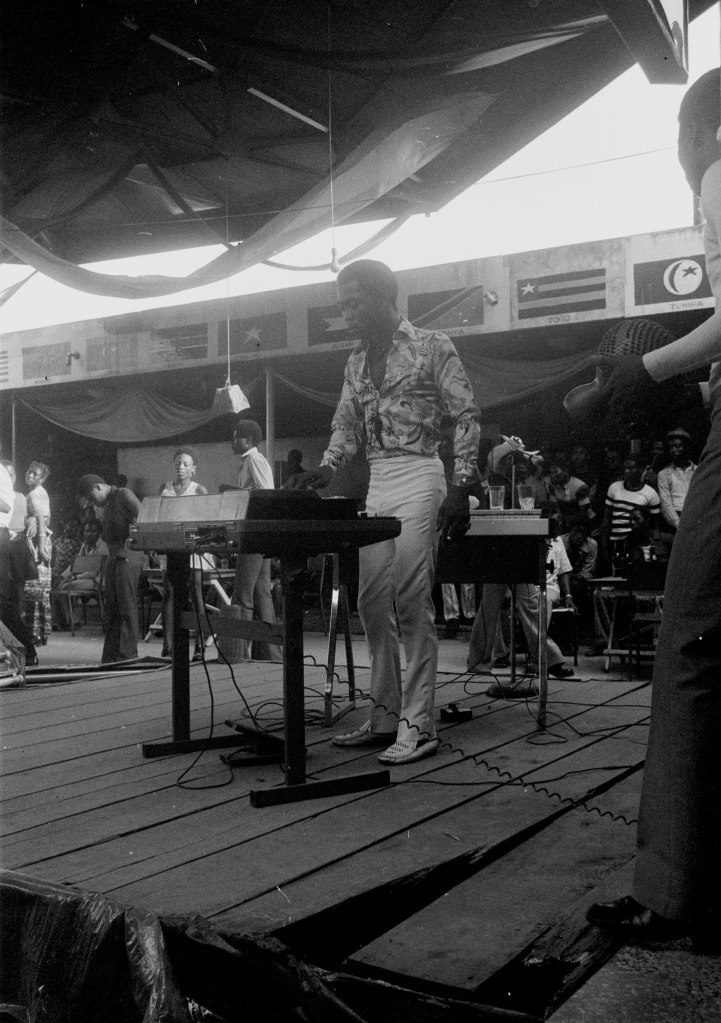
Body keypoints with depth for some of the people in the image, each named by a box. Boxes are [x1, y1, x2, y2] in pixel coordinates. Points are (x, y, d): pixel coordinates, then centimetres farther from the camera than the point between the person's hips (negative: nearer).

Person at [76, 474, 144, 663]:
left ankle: (128, 655, -3)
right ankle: (110, 656, 12)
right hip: (113, 558, 9)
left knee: (127, 608, -7)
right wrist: (106, 574, 19)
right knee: (111, 609, 8)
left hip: (129, 557, -9)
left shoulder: (124, 495, -6)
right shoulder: (107, 505, 21)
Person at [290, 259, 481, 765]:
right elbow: (346, 424, 20)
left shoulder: (432, 346, -3)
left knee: (413, 604, -8)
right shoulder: (357, 361, 16)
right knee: (373, 603, 7)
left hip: (418, 479, -7)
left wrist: (459, 489, -13)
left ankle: (419, 726, -1)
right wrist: (327, 467, 1)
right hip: (376, 485, 7)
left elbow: (467, 417, -5)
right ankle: (384, 716, 17)